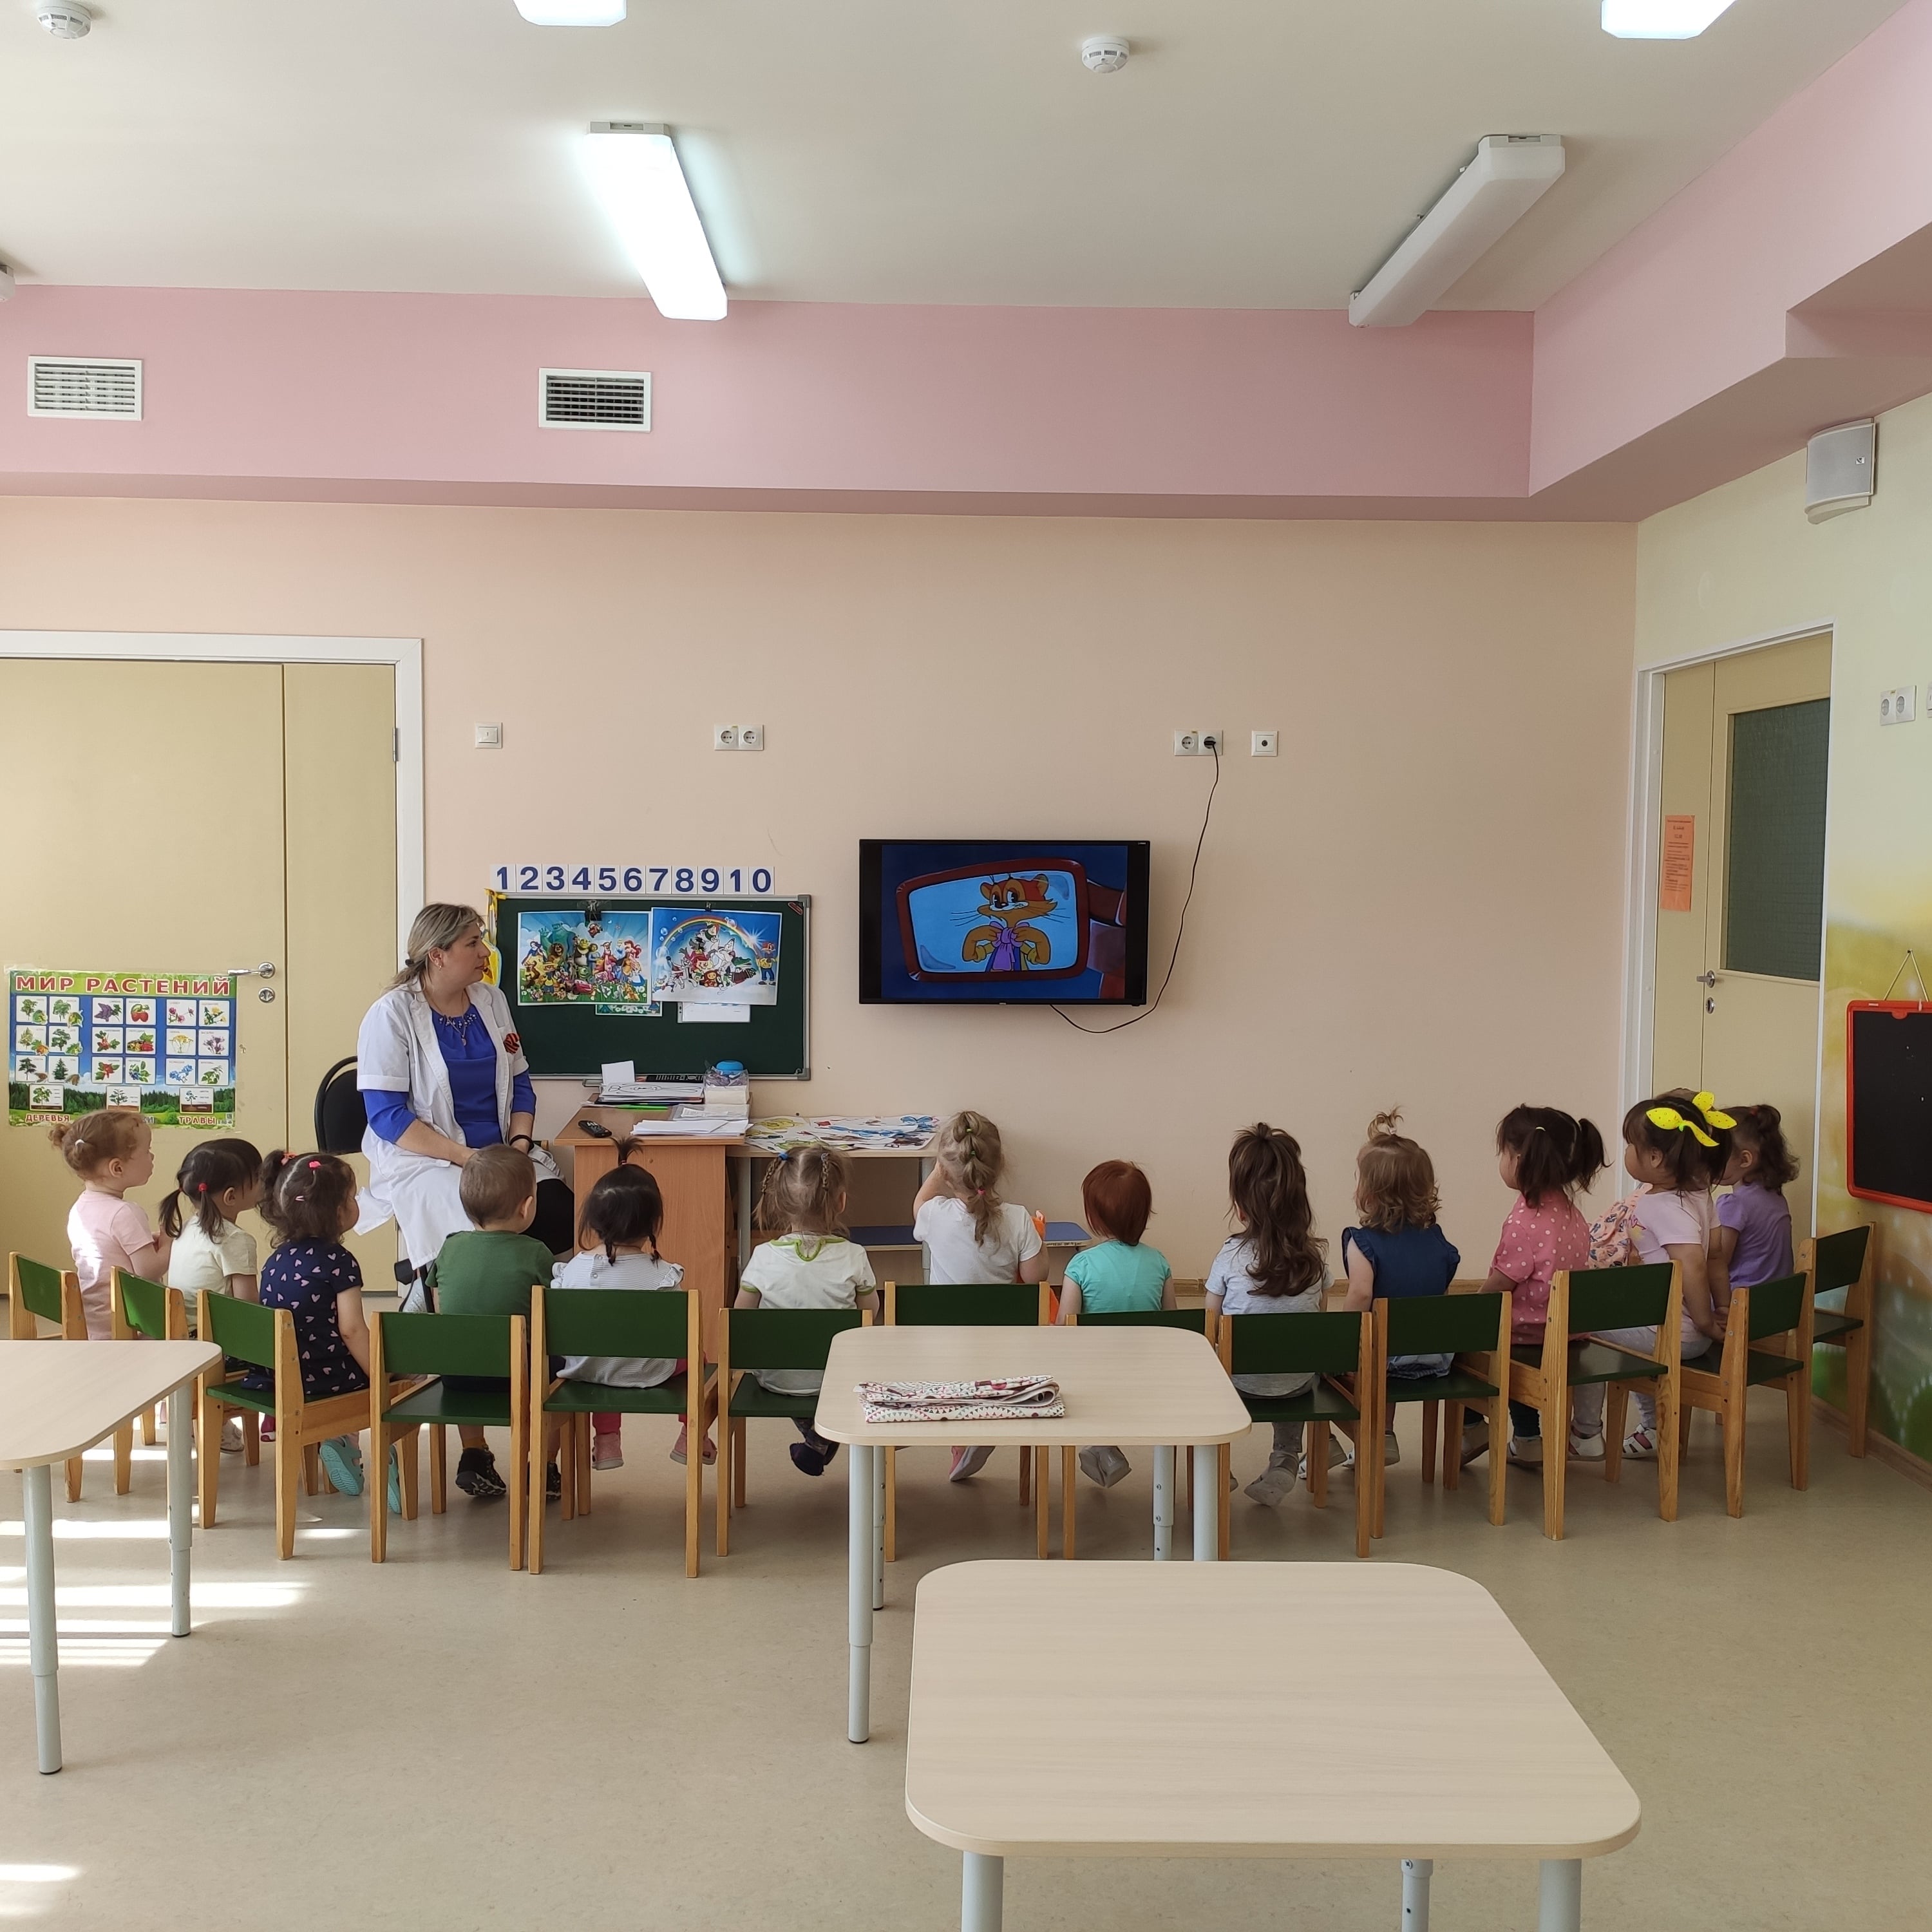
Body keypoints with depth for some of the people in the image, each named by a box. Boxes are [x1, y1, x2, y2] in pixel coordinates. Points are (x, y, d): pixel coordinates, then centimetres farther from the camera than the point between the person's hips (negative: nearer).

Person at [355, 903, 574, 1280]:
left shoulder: (491, 1000, 11)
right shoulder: (393, 1015, -6)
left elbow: (520, 1084, 17)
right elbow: (386, 1115, -12)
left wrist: (519, 1145, -3)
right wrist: (466, 1157, -20)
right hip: (423, 1162, -5)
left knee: (563, 1217, -23)